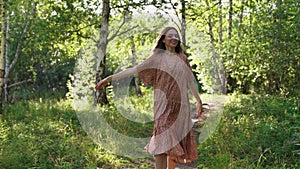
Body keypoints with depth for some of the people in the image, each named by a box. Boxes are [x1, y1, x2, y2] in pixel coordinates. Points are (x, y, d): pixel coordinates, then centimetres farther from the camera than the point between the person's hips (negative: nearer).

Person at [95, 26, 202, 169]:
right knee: (163, 140, -12)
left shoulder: (182, 58, 13)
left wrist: (199, 101, 23)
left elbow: (190, 81, 20)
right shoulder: (157, 57, 3)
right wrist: (111, 78, -11)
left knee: (176, 139, 4)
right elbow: (135, 69, -4)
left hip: (181, 105, 4)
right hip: (164, 104, -3)